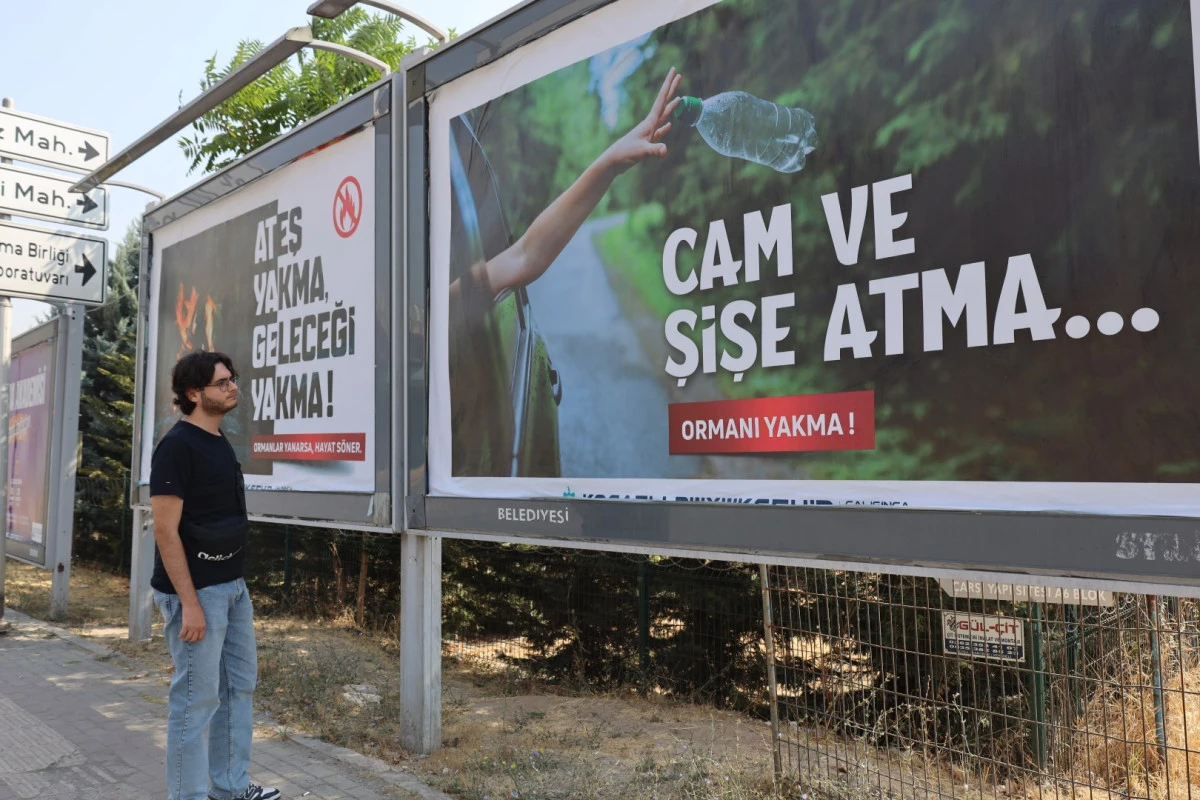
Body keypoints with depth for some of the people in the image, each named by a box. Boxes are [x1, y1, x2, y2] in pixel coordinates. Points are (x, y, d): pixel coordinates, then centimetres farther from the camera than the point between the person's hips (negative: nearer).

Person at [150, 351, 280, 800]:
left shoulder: (219, 442, 11)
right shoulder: (178, 446, -14)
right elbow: (165, 530, -18)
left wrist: (235, 581, 16)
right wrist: (189, 603, -21)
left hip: (233, 585, 9)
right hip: (197, 590, -9)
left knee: (239, 685, 15)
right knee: (196, 698, -1)